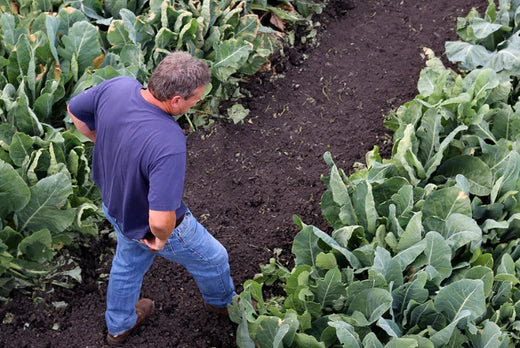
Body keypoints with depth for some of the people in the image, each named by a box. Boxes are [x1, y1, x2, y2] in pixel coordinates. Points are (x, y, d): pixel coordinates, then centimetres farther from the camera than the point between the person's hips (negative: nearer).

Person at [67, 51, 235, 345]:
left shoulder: (118, 86, -23)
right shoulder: (169, 145, -44)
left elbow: (75, 110, -2)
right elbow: (161, 220, -43)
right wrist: (161, 239, -20)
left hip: (114, 204, 7)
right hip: (148, 227, -6)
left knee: (128, 262, 35)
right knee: (212, 259, 24)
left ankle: (119, 325, 60)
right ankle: (222, 301, 57)